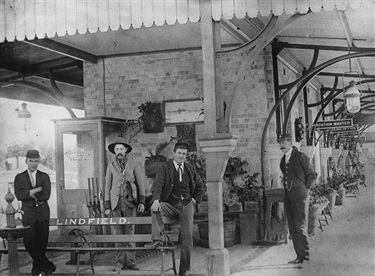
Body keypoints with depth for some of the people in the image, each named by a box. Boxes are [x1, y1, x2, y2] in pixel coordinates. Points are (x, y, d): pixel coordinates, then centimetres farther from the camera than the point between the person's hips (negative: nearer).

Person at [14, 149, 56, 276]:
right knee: (29, 242, -9)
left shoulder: (45, 177, 7)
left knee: (42, 242, 3)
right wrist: (36, 190, -14)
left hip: (43, 213, 1)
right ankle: (47, 266, 1)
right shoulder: (19, 177, 6)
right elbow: (19, 195, -10)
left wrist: (29, 194, -8)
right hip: (28, 213, -1)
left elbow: (46, 195, -6)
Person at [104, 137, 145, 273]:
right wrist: (107, 206, 5)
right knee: (118, 232, 0)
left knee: (129, 231, -3)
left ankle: (129, 261, 1)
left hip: (130, 201, -1)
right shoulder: (111, 166, 11)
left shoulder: (134, 164, 7)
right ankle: (120, 262, 3)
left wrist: (141, 202, -2)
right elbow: (107, 187, 11)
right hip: (116, 202, 1)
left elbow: (140, 184, 6)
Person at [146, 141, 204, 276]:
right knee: (155, 209, -35)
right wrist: (156, 200, -35)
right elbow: (157, 184, -18)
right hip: (170, 204, -2)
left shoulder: (190, 169, 9)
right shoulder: (165, 167, -3)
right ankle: (157, 239, -38)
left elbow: (199, 185, 24)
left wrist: (195, 199, 9)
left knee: (187, 237, -7)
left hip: (186, 205, 2)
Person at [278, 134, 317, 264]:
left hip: (299, 195, -7)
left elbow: (312, 175, -3)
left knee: (300, 227, -7)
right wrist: (286, 186, 12)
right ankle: (299, 256, 12)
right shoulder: (283, 160, 15)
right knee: (292, 228, 7)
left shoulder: (300, 157, -6)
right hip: (288, 196, 7)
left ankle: (304, 255, -1)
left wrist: (304, 189, -4)